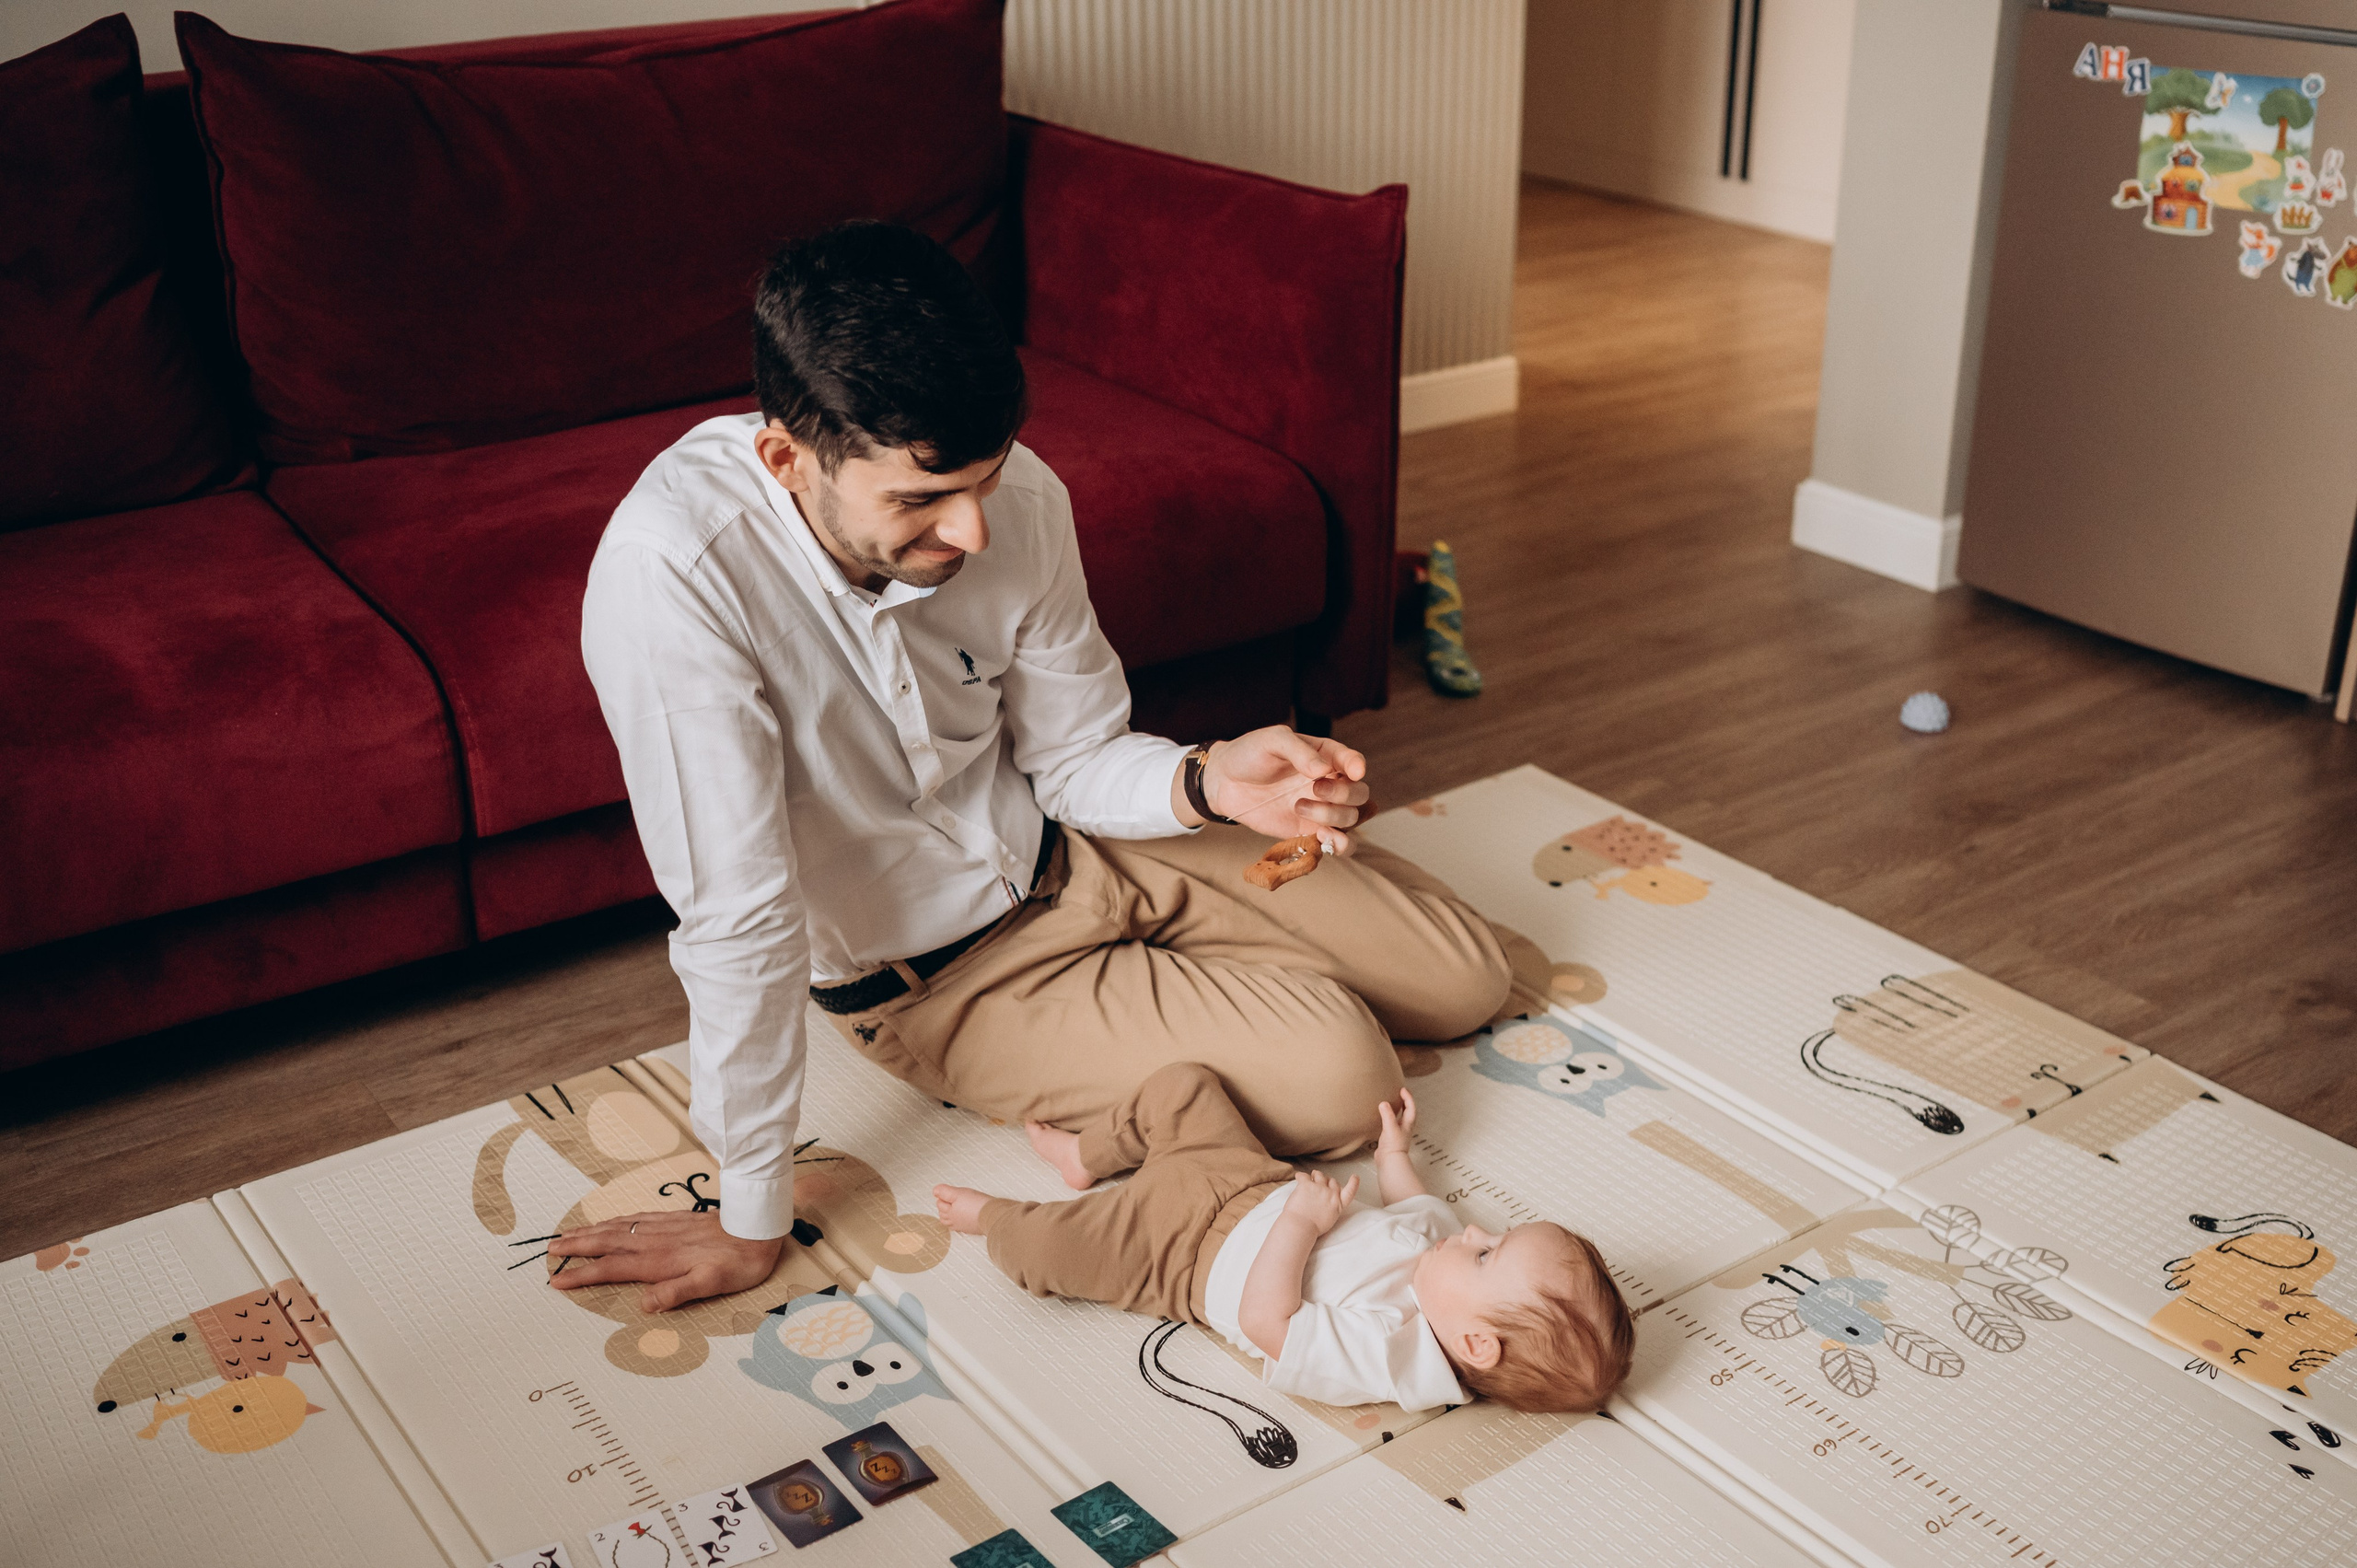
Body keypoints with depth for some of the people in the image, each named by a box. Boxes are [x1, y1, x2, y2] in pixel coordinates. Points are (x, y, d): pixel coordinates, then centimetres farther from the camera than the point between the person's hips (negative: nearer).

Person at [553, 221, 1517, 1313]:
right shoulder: (670, 572, -35)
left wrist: (1207, 783, -25)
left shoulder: (1019, 497, -19)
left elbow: (1073, 758, -4)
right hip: (937, 976, -4)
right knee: (1336, 1078, -19)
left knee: (1465, 980, 8)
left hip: (1069, 854, 5)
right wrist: (751, 1224, -23)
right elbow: (739, 918, -31)